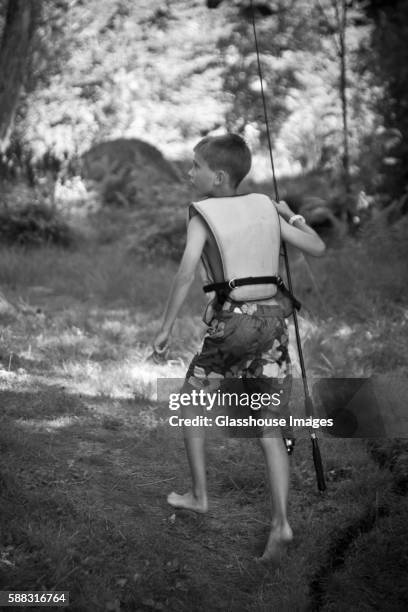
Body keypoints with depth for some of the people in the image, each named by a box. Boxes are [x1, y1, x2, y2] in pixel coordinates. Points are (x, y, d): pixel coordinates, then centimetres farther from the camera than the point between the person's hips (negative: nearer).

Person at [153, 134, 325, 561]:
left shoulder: (203, 213, -4)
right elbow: (317, 247, 11)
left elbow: (185, 274, -15)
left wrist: (165, 328, -9)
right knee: (270, 430, 7)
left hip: (232, 319, -4)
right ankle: (280, 522, -4)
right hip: (273, 318, 5)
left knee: (190, 402, 20)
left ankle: (199, 496, 23)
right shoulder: (264, 207, 10)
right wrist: (292, 216, 28)